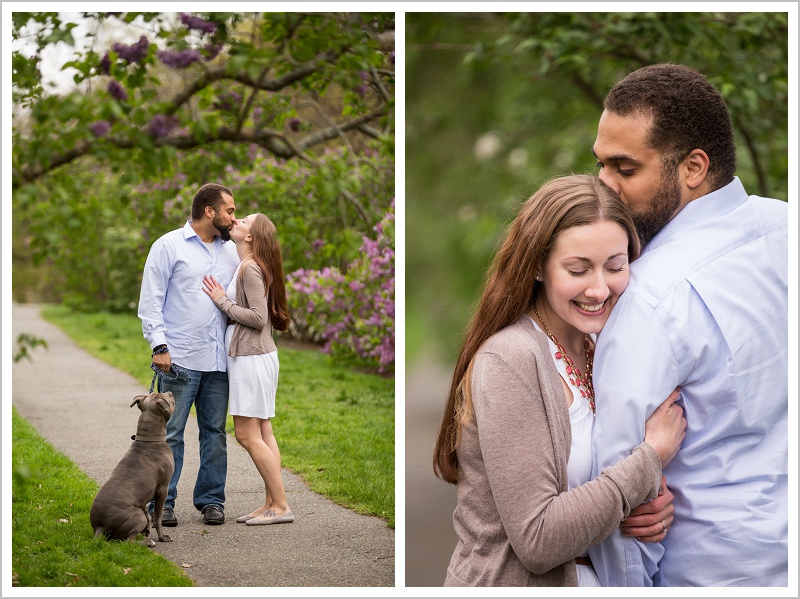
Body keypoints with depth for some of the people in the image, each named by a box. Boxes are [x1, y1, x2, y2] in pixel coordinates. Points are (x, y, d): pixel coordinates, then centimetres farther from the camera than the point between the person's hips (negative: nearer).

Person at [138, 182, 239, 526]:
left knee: (215, 432, 8)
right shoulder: (168, 246, 0)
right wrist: (159, 346, -11)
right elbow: (150, 301, -2)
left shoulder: (231, 252, 15)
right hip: (180, 359, -5)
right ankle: (162, 502, 6)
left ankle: (211, 500, 17)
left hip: (219, 360, 5)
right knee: (170, 433, -2)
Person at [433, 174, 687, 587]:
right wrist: (652, 455, -20)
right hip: (508, 582, -7)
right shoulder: (508, 360, -21)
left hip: (584, 577, 7)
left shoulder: (593, 352, 0)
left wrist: (652, 505, -12)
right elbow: (538, 540, -25)